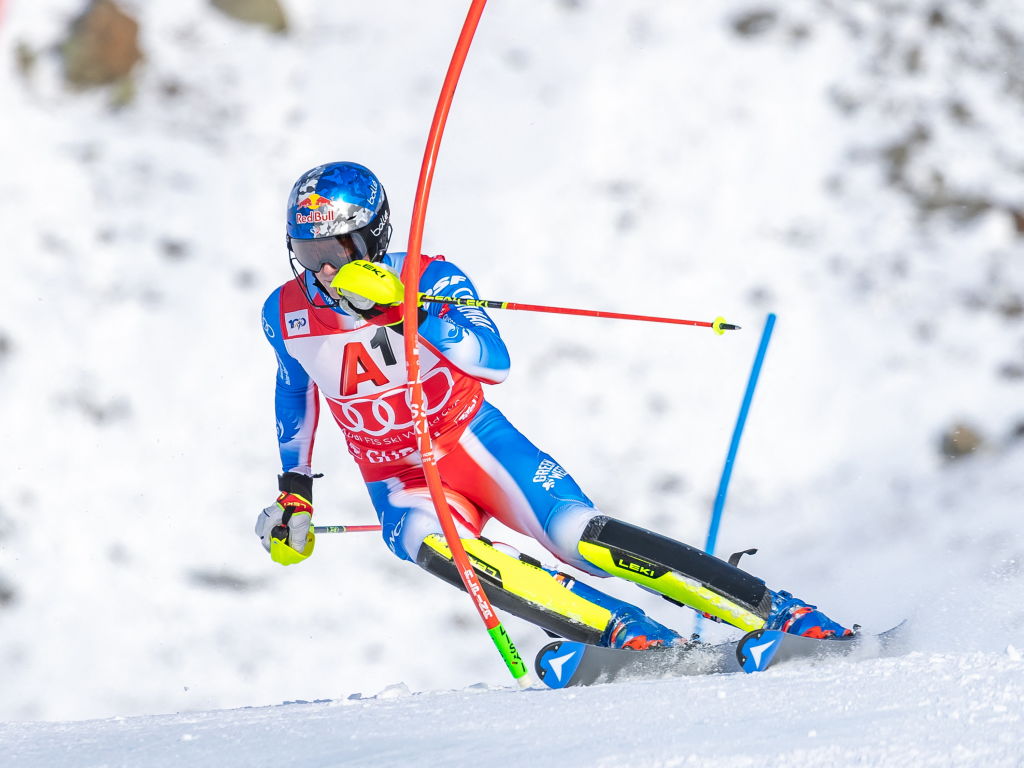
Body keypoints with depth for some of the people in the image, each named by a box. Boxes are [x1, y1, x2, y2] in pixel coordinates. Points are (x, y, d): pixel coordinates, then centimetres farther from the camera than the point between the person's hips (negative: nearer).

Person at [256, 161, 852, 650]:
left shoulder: (430, 278, -15)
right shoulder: (285, 316, -4)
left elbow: (494, 363, -31)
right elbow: (297, 390, 18)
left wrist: (403, 307, -40)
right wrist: (294, 491, 21)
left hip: (473, 441, -2)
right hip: (399, 482, 2)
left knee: (580, 537, -23)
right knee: (436, 545, -34)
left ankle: (786, 614, -18)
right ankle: (636, 637, -38)